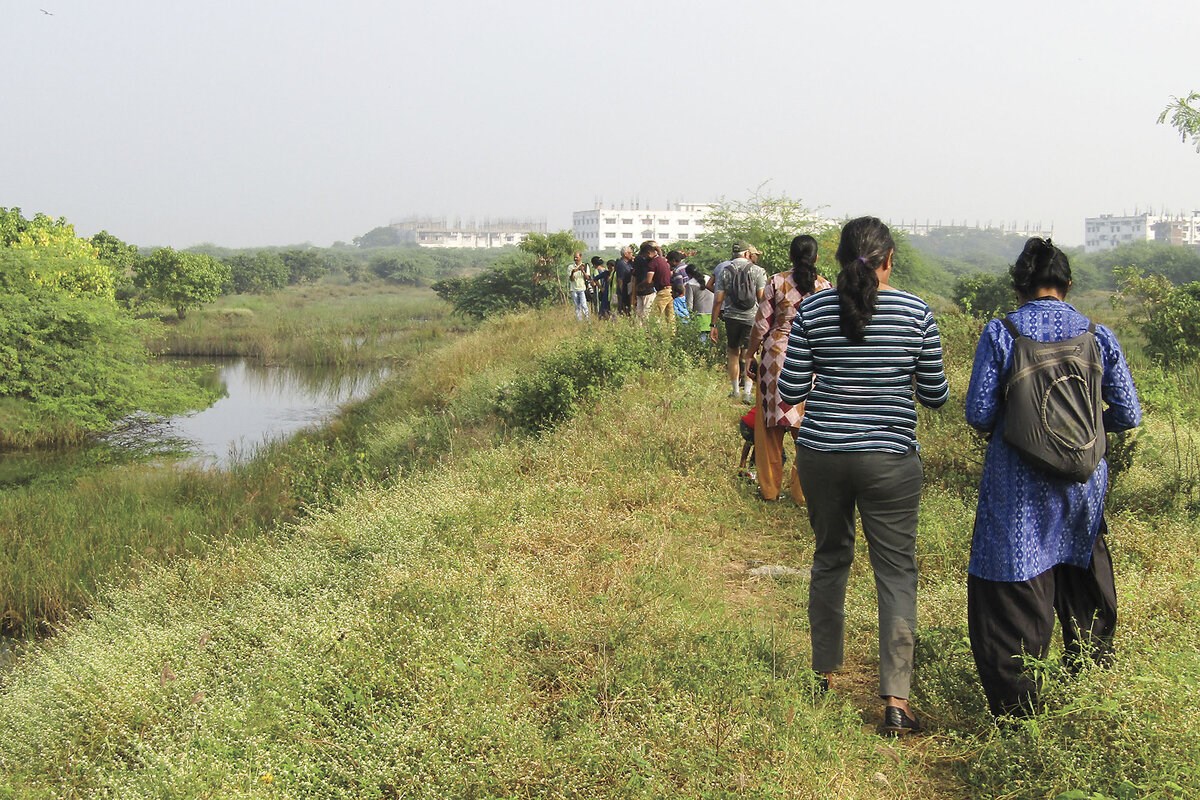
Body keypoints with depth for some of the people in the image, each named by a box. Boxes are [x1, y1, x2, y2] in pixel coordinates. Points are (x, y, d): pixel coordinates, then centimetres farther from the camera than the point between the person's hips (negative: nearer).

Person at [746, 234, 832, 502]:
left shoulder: (777, 282, -4)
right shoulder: (824, 286, -1)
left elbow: (762, 324, -3)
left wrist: (751, 355, 8)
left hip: (776, 353, -1)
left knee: (770, 423, 8)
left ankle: (770, 488, 15)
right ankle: (803, 491, 10)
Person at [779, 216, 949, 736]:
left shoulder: (812, 310, -3)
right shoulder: (915, 312, -5)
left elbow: (791, 392, -2)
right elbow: (935, 395, 1)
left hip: (821, 454, 2)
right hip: (890, 456, -2)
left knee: (829, 559, 18)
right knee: (896, 572, 5)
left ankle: (825, 675, 30)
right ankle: (895, 699, 0)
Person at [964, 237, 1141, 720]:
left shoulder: (1000, 333, -8)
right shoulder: (1098, 336, -1)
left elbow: (978, 413, -11)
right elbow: (1128, 415, 2)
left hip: (1019, 490, -3)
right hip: (1084, 486, 4)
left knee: (1011, 599, 3)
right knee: (1086, 597, 22)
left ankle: (1018, 710, 5)